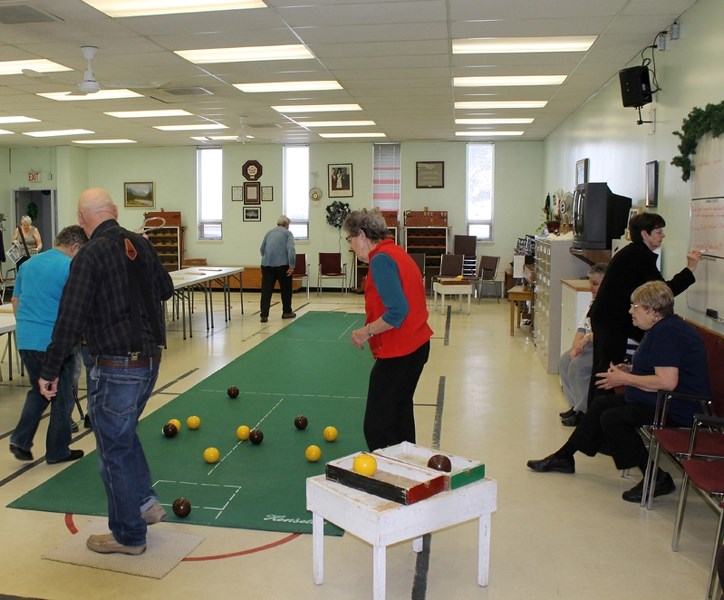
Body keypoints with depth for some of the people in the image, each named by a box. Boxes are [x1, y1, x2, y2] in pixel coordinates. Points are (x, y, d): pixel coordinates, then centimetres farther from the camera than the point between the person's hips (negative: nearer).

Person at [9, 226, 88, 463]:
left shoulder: (29, 264, 11)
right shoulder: (71, 268, -12)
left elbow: (15, 301, 18)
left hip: (25, 340, 7)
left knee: (38, 391, 24)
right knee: (62, 397, 10)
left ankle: (20, 440, 15)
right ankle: (57, 451, 20)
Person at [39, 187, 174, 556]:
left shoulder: (91, 255, -15)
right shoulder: (141, 245, 3)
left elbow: (70, 319, -18)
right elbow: (165, 289, 18)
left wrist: (50, 370, -9)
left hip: (115, 368, -7)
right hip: (150, 360, 7)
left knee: (115, 449, 8)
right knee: (123, 435, 27)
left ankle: (128, 536, 20)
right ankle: (145, 503, 30)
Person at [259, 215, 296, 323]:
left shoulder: (269, 232, 17)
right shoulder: (288, 233, 3)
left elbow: (262, 249, 23)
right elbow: (291, 249, -11)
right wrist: (292, 266, -11)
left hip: (266, 265, 4)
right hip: (282, 265, -3)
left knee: (266, 290, 1)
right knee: (285, 289, 13)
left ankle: (264, 315, -6)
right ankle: (287, 312, 24)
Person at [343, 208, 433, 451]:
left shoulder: (381, 260, -18)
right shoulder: (396, 252, 11)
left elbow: (396, 312, -26)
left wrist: (367, 332, -14)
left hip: (398, 353, -10)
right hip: (416, 346, 10)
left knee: (377, 428, -4)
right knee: (400, 415, 22)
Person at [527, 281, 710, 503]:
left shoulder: (667, 333, -22)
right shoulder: (661, 329, 12)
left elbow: (667, 382, -30)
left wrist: (625, 379, -18)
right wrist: (631, 369, 5)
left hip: (676, 410, -11)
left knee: (612, 418, -19)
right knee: (602, 404, 12)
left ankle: (657, 479, -9)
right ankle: (563, 457, 22)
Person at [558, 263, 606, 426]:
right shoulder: (595, 302, 13)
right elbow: (582, 327, 11)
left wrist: (587, 338, -21)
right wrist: (575, 347, -3)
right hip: (589, 344, 10)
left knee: (578, 365, -22)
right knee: (564, 361, 3)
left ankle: (583, 412, -6)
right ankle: (575, 406, 13)